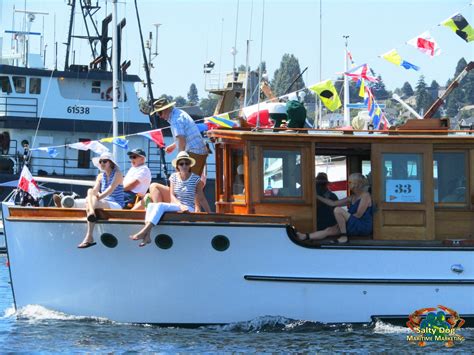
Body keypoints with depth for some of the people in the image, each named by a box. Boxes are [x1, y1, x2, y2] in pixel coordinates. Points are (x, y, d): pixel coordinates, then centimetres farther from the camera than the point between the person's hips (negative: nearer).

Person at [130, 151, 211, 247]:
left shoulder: (196, 179, -1)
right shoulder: (174, 177, 9)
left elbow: (201, 199, 5)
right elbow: (172, 196, 1)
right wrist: (180, 205, -19)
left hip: (188, 209, -5)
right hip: (175, 206, 5)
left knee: (160, 205, -29)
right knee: (151, 205, -22)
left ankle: (143, 232, -41)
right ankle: (147, 235, -40)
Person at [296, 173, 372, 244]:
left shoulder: (365, 196, -8)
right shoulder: (352, 197, 18)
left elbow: (358, 215, -15)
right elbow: (333, 203, 18)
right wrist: (317, 197, 15)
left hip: (363, 227, -9)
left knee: (338, 210, -23)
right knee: (329, 230, -6)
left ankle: (344, 236, -18)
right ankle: (304, 236, -16)